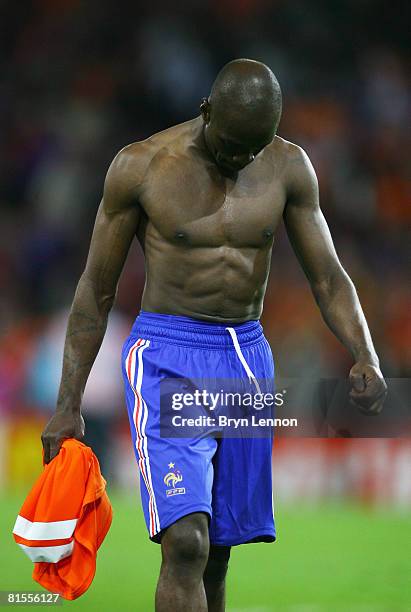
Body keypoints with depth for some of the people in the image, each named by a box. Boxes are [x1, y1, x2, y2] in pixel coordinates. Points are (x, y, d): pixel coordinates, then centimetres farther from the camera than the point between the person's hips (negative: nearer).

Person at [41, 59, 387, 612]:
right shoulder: (141, 166, -6)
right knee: (186, 543, -20)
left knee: (217, 554, 7)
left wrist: (365, 357, -13)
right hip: (167, 356, -4)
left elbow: (328, 277, 7)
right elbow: (97, 290, 1)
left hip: (248, 357, 4)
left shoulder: (288, 168, 3)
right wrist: (68, 405, -1)